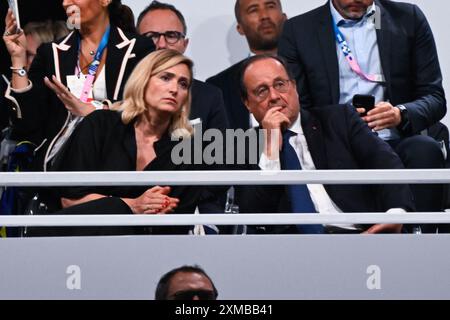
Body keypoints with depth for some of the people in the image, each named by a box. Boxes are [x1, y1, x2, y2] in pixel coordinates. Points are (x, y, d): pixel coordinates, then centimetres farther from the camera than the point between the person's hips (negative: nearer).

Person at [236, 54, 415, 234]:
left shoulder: (339, 119, 17)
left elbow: (386, 163, 2)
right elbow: (254, 215, 3)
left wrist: (397, 212, -17)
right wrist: (271, 150, -2)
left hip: (363, 232, 0)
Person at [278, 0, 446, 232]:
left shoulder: (409, 19, 12)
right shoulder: (298, 30, 11)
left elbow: (435, 99, 9)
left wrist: (401, 114, -13)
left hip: (395, 142, 1)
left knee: (426, 150, -32)